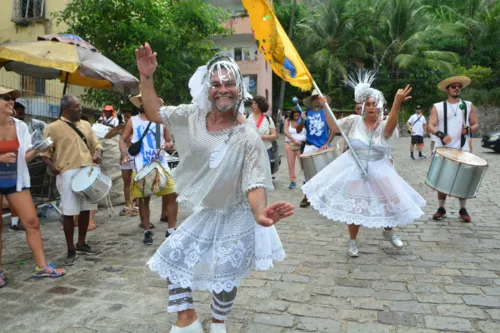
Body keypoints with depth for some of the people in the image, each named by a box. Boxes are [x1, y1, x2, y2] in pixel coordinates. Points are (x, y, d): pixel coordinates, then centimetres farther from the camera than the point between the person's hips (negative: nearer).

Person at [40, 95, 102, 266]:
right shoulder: (53, 128, -3)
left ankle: (81, 244, 27)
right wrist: (51, 165, -18)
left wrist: (97, 154, -4)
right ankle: (70, 250, 12)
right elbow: (44, 151, -2)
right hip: (68, 174, -5)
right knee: (69, 212, -1)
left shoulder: (85, 125, 13)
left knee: (86, 209, 12)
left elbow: (96, 144, 18)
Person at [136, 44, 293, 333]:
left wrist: (259, 213, -47)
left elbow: (255, 183, -27)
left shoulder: (248, 138, -23)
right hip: (204, 213, 5)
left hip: (236, 218, -5)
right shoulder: (194, 116, -7)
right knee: (173, 254, 6)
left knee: (224, 277, 8)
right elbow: (154, 114, 5)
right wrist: (146, 77, -7)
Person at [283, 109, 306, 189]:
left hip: (301, 145, -2)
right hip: (290, 144, 2)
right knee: (291, 163, 5)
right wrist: (294, 140, -18)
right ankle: (293, 180, 16)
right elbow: (286, 132, -8)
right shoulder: (288, 121, 4)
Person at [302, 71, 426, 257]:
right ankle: (352, 241, 25)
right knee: (353, 207, 6)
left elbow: (391, 126, -34)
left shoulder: (384, 126, -10)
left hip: (378, 171, 1)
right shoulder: (354, 121, -6)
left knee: (389, 202, 6)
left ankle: (388, 232, 37)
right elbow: (333, 126, -1)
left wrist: (397, 104, -50)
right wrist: (325, 107, -12)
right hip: (354, 170, 0)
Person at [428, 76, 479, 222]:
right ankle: (441, 209, 14)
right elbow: (431, 126, -5)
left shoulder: (469, 106, 10)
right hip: (442, 150, -1)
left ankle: (463, 210, 16)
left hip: (462, 149, 1)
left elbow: (476, 125, 9)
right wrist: (441, 134, -24)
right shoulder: (437, 107, 4)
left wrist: (469, 129, -14)